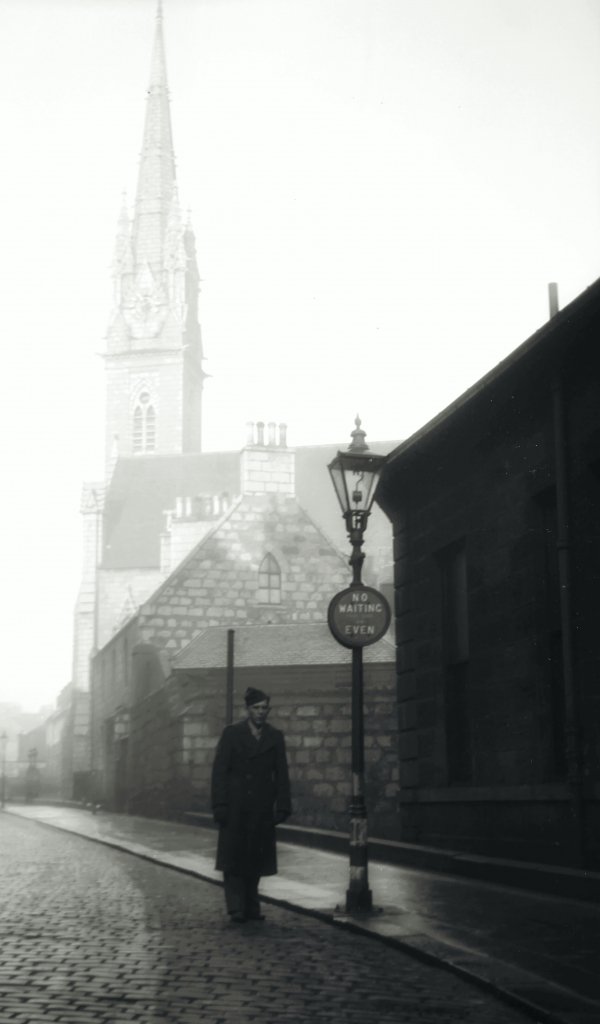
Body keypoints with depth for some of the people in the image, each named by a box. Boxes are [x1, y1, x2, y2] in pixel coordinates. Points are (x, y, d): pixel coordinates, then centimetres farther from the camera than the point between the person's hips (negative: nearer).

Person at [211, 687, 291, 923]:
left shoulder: (275, 737, 9)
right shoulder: (231, 733, 2)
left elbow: (281, 775, 8)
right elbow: (219, 771, -2)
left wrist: (282, 807, 0)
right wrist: (219, 805, -9)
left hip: (261, 809, 2)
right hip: (235, 808, -2)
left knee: (256, 859, 4)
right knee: (234, 858, -4)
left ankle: (251, 907, 12)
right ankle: (236, 908, -2)